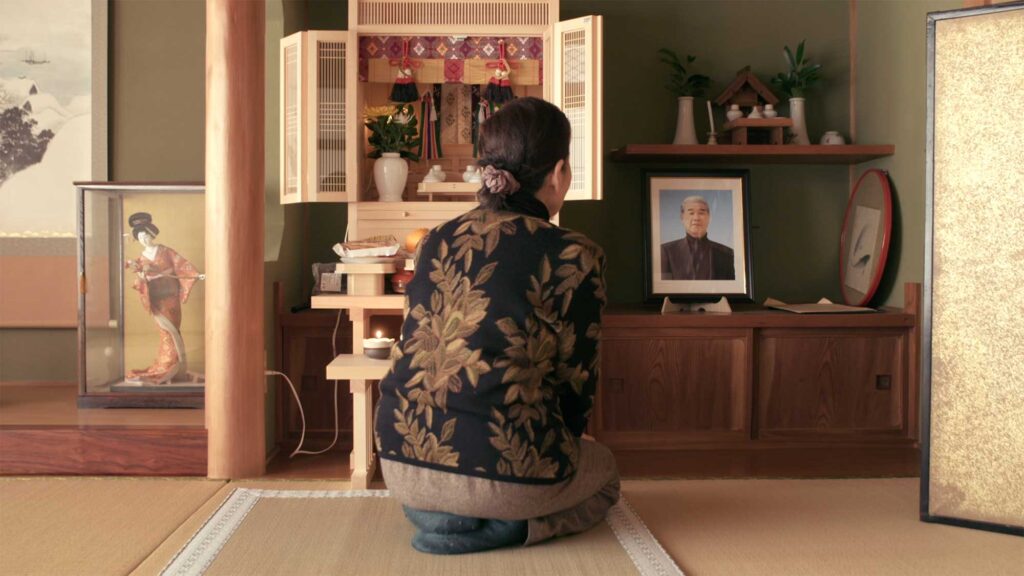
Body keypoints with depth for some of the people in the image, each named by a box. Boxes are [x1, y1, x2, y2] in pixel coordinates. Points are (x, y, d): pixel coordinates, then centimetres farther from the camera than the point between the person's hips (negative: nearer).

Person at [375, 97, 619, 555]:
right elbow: (576, 384, -2)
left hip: (402, 461, 6)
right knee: (604, 469, 28)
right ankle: (505, 528, 1)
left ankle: (438, 514, 11)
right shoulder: (575, 257, -9)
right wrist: (559, 451, 21)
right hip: (504, 472, -5)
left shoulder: (436, 242, 7)